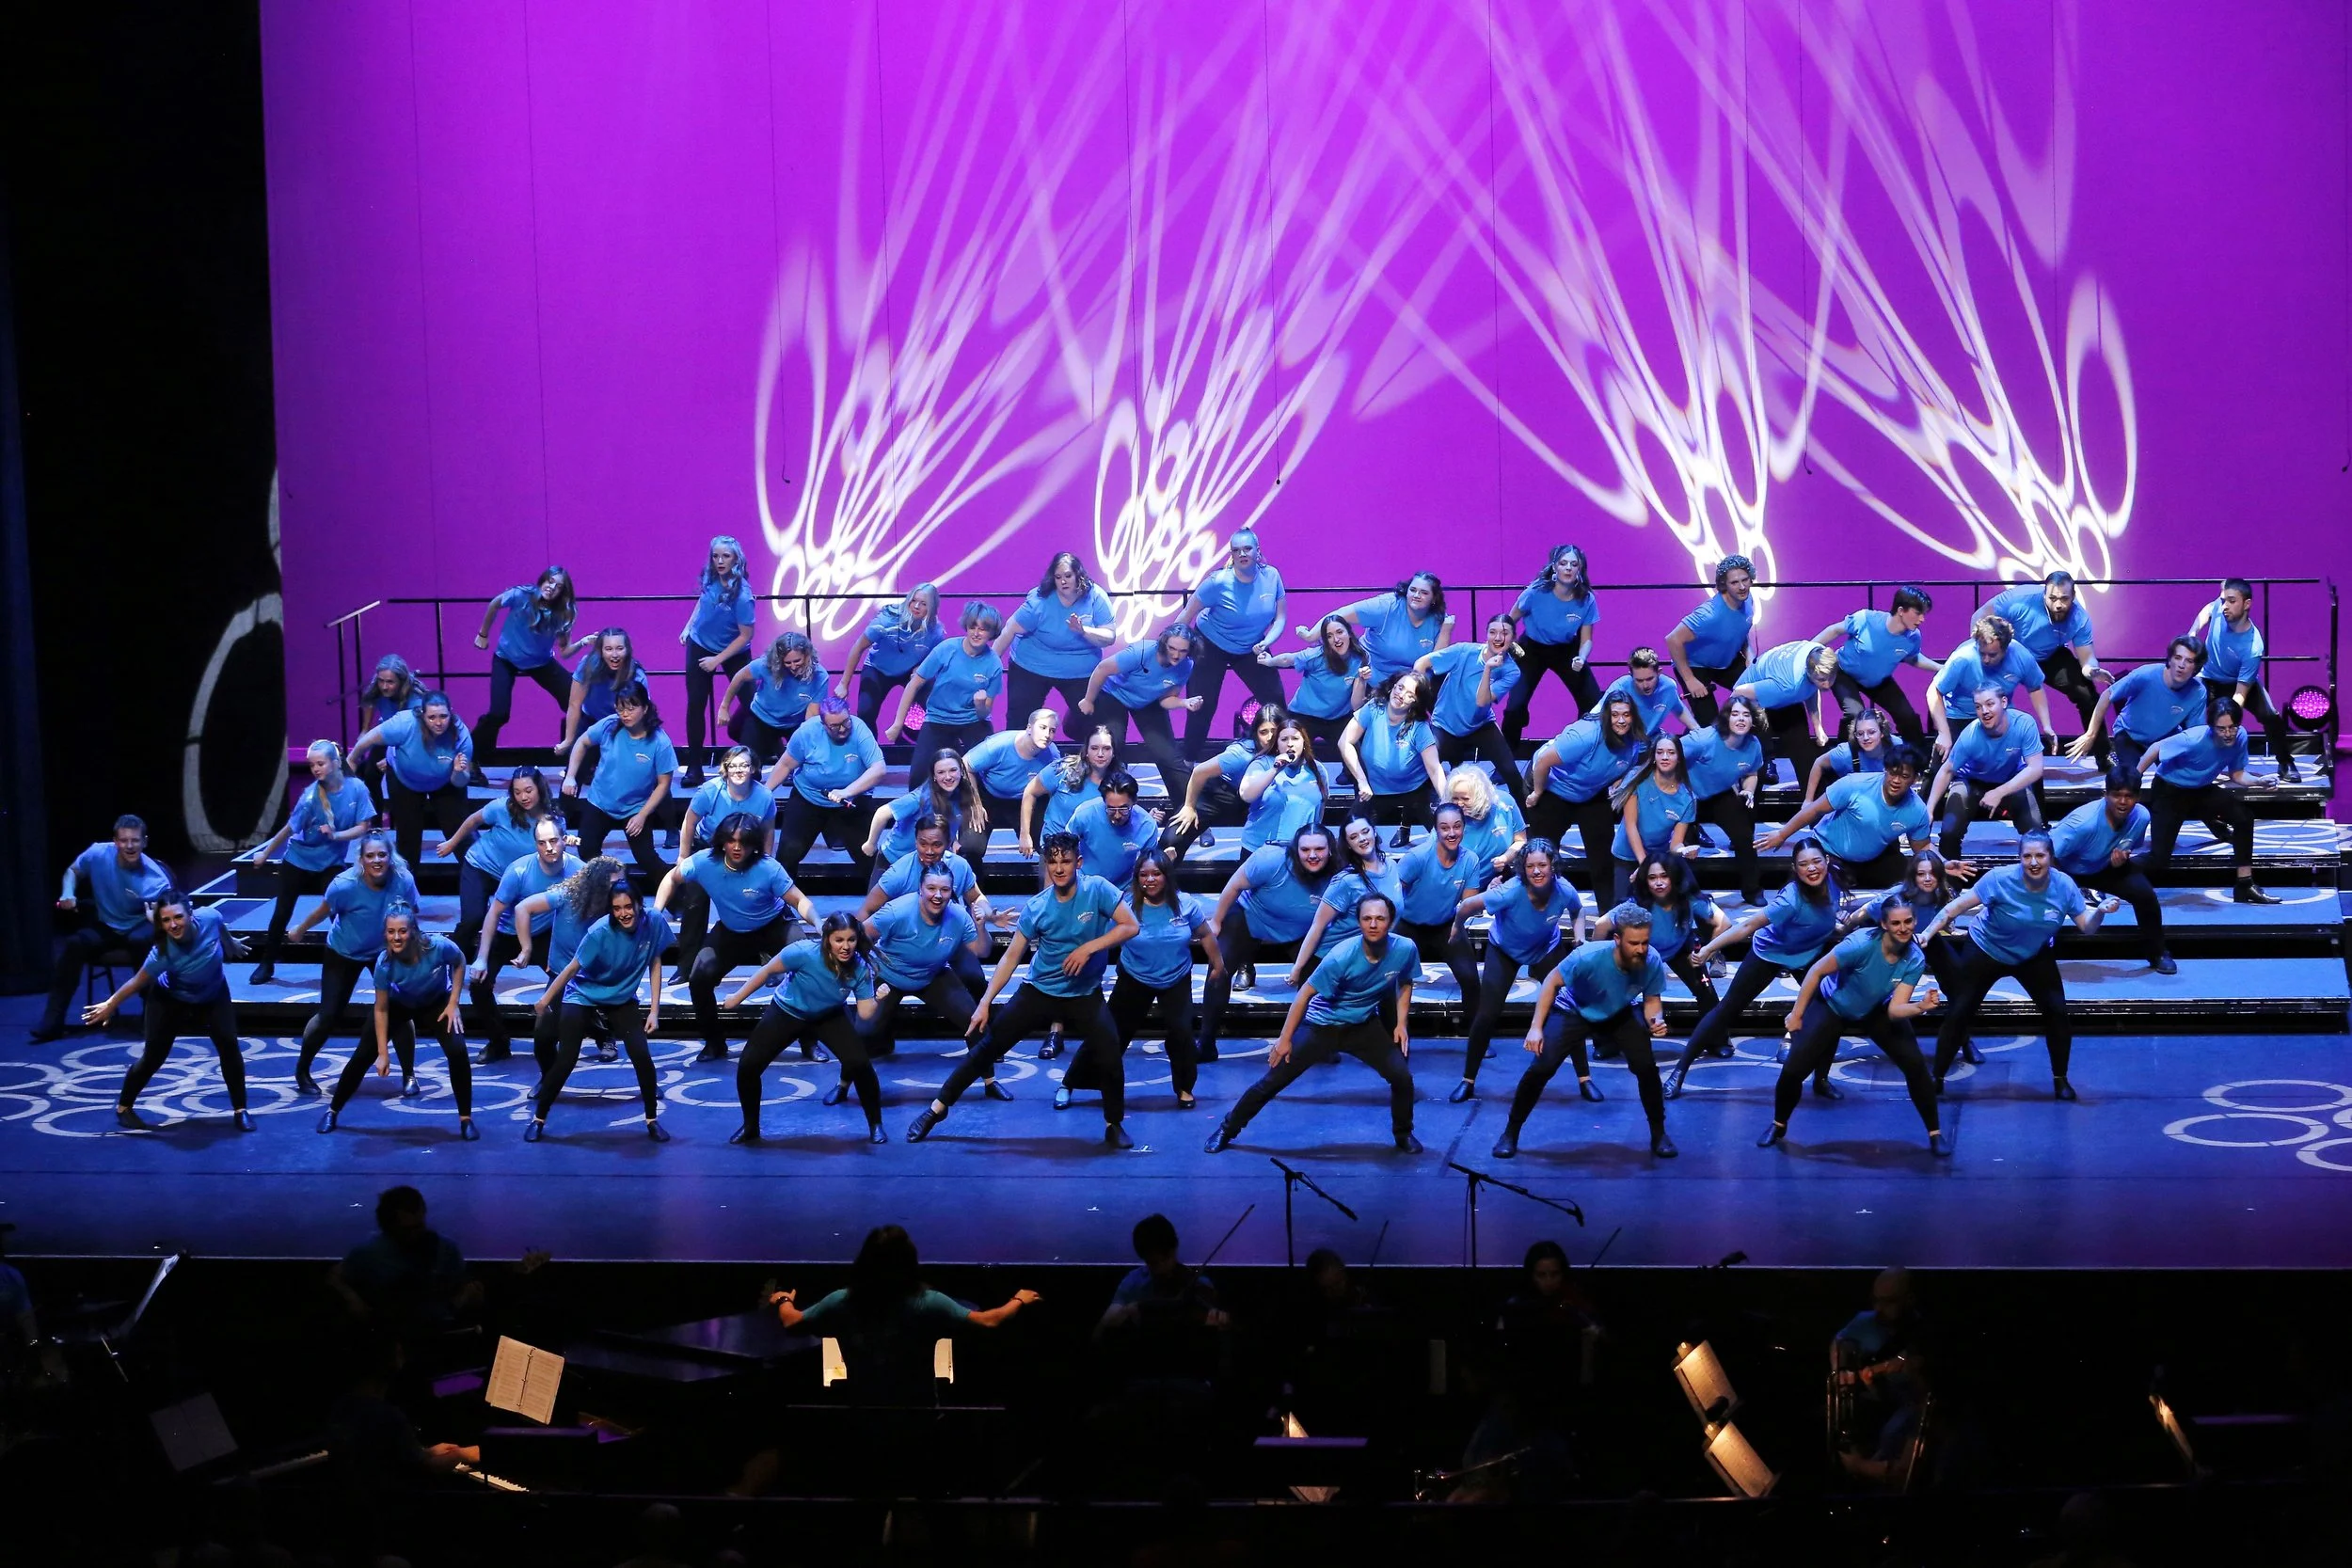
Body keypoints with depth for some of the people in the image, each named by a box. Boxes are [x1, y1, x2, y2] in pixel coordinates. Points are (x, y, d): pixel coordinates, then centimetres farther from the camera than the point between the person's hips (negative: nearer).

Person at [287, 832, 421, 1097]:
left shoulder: (404, 881, -27)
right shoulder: (345, 885, -33)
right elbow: (321, 912, -13)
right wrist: (299, 931, 4)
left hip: (385, 952, 2)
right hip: (343, 954, -1)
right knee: (329, 1015, 1)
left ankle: (408, 1075, 7)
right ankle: (302, 1069, 26)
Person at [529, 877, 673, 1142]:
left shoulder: (654, 922, -19)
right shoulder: (600, 932, -29)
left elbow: (654, 964, -7)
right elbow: (573, 967, -19)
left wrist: (654, 1011, -8)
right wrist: (545, 999, -8)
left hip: (623, 999, 3)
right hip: (583, 997, -3)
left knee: (642, 1056, -10)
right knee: (565, 1060, -6)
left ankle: (652, 1120, 8)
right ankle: (538, 1119, 12)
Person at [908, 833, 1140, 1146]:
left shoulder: (1097, 889, -14)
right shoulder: (1036, 907, -9)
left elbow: (1130, 926, -18)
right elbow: (1011, 957, -4)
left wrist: (1088, 948, -27)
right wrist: (985, 1002, -9)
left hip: (1085, 996, -1)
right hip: (1039, 991, 2)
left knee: (1110, 1058, -17)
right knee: (987, 1046, -2)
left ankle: (1114, 1125, 8)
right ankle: (938, 1107, 9)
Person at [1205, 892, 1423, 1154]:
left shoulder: (1405, 950, -20)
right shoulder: (1342, 957, -31)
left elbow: (1405, 984, 5)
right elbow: (1306, 993, -19)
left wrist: (1401, 1023, -1)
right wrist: (1285, 1039, -15)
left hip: (1364, 1026, 3)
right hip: (1322, 1025, -3)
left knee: (1402, 1077, -8)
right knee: (1273, 1080, -2)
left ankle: (1403, 1134, 20)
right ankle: (1226, 1130, 14)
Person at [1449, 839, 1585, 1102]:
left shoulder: (1565, 891, -28)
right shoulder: (1513, 891, -39)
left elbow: (1578, 912, -1)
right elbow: (1466, 906, -29)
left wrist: (1580, 937, -17)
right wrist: (1457, 929, -11)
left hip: (1547, 949, 2)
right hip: (1504, 950, -2)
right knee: (1487, 1015, -6)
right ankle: (1468, 1081, 9)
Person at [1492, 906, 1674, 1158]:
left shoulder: (1653, 962, -29)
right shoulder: (1589, 957, -39)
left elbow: (1652, 999, -9)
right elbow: (1552, 981, -22)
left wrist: (1656, 1020, -32)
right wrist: (1536, 1027, -24)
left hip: (1621, 1015, 3)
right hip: (1573, 1011, -3)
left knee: (1646, 1066, -13)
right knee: (1542, 1067, -15)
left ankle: (1659, 1134, 11)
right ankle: (1510, 1134, 4)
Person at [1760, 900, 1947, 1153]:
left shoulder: (1915, 959, -26)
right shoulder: (1862, 944, -37)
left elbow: (1896, 1009, -28)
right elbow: (1816, 971, -24)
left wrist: (1920, 1007, -50)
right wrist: (1797, 1015, -17)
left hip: (1877, 1011, 3)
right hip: (1832, 1007, -3)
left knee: (1916, 1066, -13)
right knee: (1793, 1070, -9)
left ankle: (1935, 1134, 7)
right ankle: (1778, 1126, 22)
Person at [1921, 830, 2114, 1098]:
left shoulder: (2064, 885, -20)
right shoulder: (1999, 879, -30)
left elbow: (2086, 927, -13)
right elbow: (1956, 907, -26)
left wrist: (2101, 911, -34)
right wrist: (1926, 934, -36)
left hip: (2034, 956, 3)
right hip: (1985, 951, -2)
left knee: (2057, 1012, -6)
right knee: (1959, 1014, -3)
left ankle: (2060, 1080, 14)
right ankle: (1936, 1079, 12)